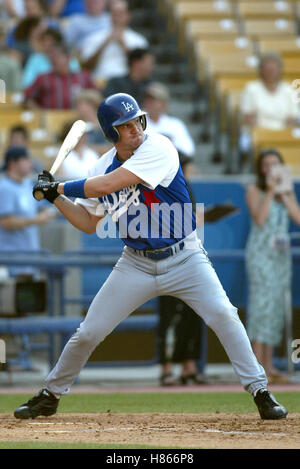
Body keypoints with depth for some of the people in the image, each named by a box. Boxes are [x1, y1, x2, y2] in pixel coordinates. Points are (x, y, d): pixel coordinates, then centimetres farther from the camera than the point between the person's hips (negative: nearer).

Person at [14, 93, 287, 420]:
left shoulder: (158, 148, -18)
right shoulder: (103, 166, 0)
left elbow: (106, 185, -24)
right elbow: (89, 223, 11)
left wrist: (61, 187, -12)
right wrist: (56, 198, -1)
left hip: (183, 258, -4)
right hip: (136, 265, 4)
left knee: (223, 314, -23)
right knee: (88, 332, 1)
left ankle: (260, 392, -13)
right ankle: (50, 396, 21)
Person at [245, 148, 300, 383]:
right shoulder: (254, 190, -1)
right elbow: (259, 219, -15)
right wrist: (270, 192, -17)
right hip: (260, 252, -6)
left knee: (277, 305, 4)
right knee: (262, 302, -15)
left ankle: (269, 365, 6)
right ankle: (258, 366, -19)